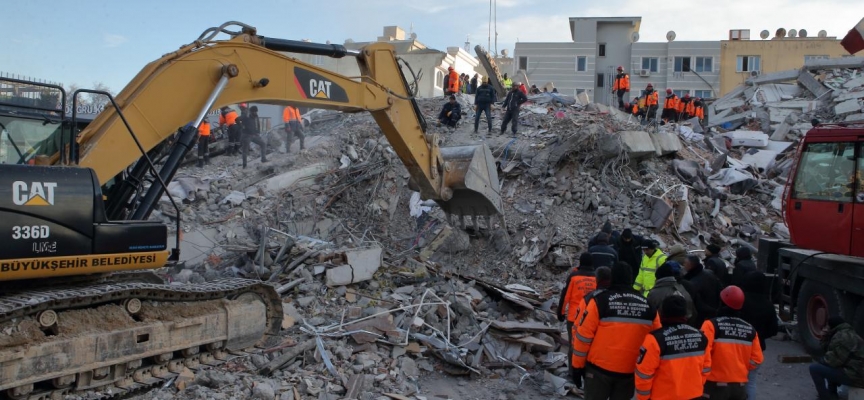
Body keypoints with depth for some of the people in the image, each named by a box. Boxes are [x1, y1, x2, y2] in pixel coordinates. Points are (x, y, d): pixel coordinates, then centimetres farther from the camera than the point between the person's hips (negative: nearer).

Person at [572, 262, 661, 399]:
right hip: (629, 371, 3)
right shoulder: (648, 306, 2)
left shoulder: (600, 301, -11)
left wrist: (577, 365, 0)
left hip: (599, 368, -3)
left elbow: (584, 336, -10)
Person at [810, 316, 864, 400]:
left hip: (854, 375, -11)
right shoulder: (847, 333, 18)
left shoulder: (842, 336, -17)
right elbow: (830, 352, 22)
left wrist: (820, 361, -3)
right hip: (856, 371, 11)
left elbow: (834, 360, -21)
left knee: (814, 368, -13)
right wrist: (826, 338, 7)